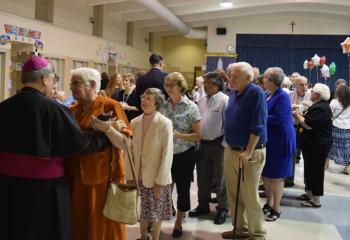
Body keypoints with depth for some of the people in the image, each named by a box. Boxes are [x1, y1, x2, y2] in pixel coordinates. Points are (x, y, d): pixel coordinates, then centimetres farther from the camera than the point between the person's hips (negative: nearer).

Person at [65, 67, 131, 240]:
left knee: (100, 222, 1)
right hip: (75, 175, 6)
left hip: (101, 174, -6)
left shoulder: (110, 106, -6)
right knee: (77, 221, 11)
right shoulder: (73, 110, 12)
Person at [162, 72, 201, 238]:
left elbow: (198, 135, -11)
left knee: (183, 189, 9)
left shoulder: (191, 107, -9)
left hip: (184, 155, -3)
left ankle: (178, 223, 28)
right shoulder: (164, 105, 2)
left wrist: (179, 135, -23)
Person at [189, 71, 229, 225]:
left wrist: (224, 144, -17)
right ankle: (203, 206, 33)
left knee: (220, 179, 6)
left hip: (218, 145, -7)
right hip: (203, 144, 7)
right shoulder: (202, 101, 10)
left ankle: (222, 209, 21)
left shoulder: (224, 101, -14)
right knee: (202, 178, 17)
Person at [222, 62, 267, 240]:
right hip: (231, 151, 8)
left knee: (250, 197, 0)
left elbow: (258, 126, -19)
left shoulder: (256, 93, -14)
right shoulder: (233, 94, 9)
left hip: (249, 154, -8)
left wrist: (248, 152, -21)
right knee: (233, 195, 15)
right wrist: (228, 147, 15)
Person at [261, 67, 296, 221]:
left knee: (276, 176, 3)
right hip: (267, 140, 8)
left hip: (279, 141, -8)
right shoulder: (267, 95, 8)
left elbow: (278, 119, -25)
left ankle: (276, 209, 16)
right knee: (265, 174, 14)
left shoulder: (282, 97, -16)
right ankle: (269, 204, 30)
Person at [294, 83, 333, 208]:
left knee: (315, 171, -2)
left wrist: (297, 115, -11)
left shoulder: (321, 108, -21)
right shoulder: (318, 105, 13)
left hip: (318, 145, -11)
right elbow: (310, 121, 15)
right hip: (312, 144, 11)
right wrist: (300, 115, 2)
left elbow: (308, 125, -26)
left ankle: (316, 200, 6)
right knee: (309, 169, 19)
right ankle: (309, 193, 32)